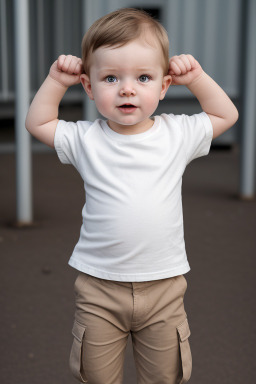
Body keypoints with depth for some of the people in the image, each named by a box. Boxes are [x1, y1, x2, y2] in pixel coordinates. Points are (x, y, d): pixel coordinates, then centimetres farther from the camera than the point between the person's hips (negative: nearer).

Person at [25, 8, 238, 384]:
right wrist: (56, 80, 0)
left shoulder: (176, 134, -3)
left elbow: (226, 115, 12)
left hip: (163, 284, 1)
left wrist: (197, 78, 0)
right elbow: (38, 122, 10)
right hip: (99, 285, 0)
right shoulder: (86, 140, -4)